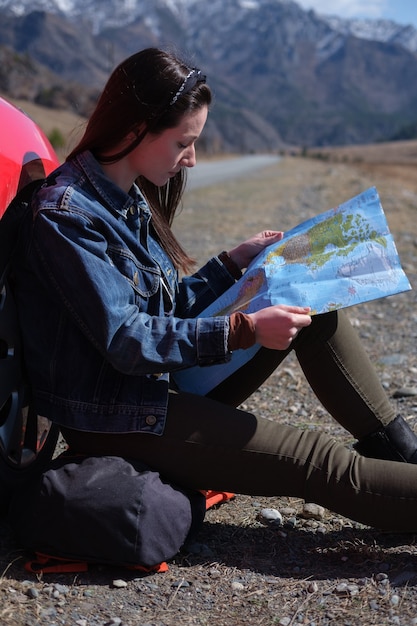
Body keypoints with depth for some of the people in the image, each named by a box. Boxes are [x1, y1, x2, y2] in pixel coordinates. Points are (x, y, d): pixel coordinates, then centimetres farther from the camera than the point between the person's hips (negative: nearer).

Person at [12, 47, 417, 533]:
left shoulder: (131, 200, 8)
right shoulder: (66, 214, -19)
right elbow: (125, 340, -24)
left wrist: (236, 261, 4)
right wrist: (244, 330, -26)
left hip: (162, 384, 9)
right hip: (112, 421, -8)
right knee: (319, 462, -16)